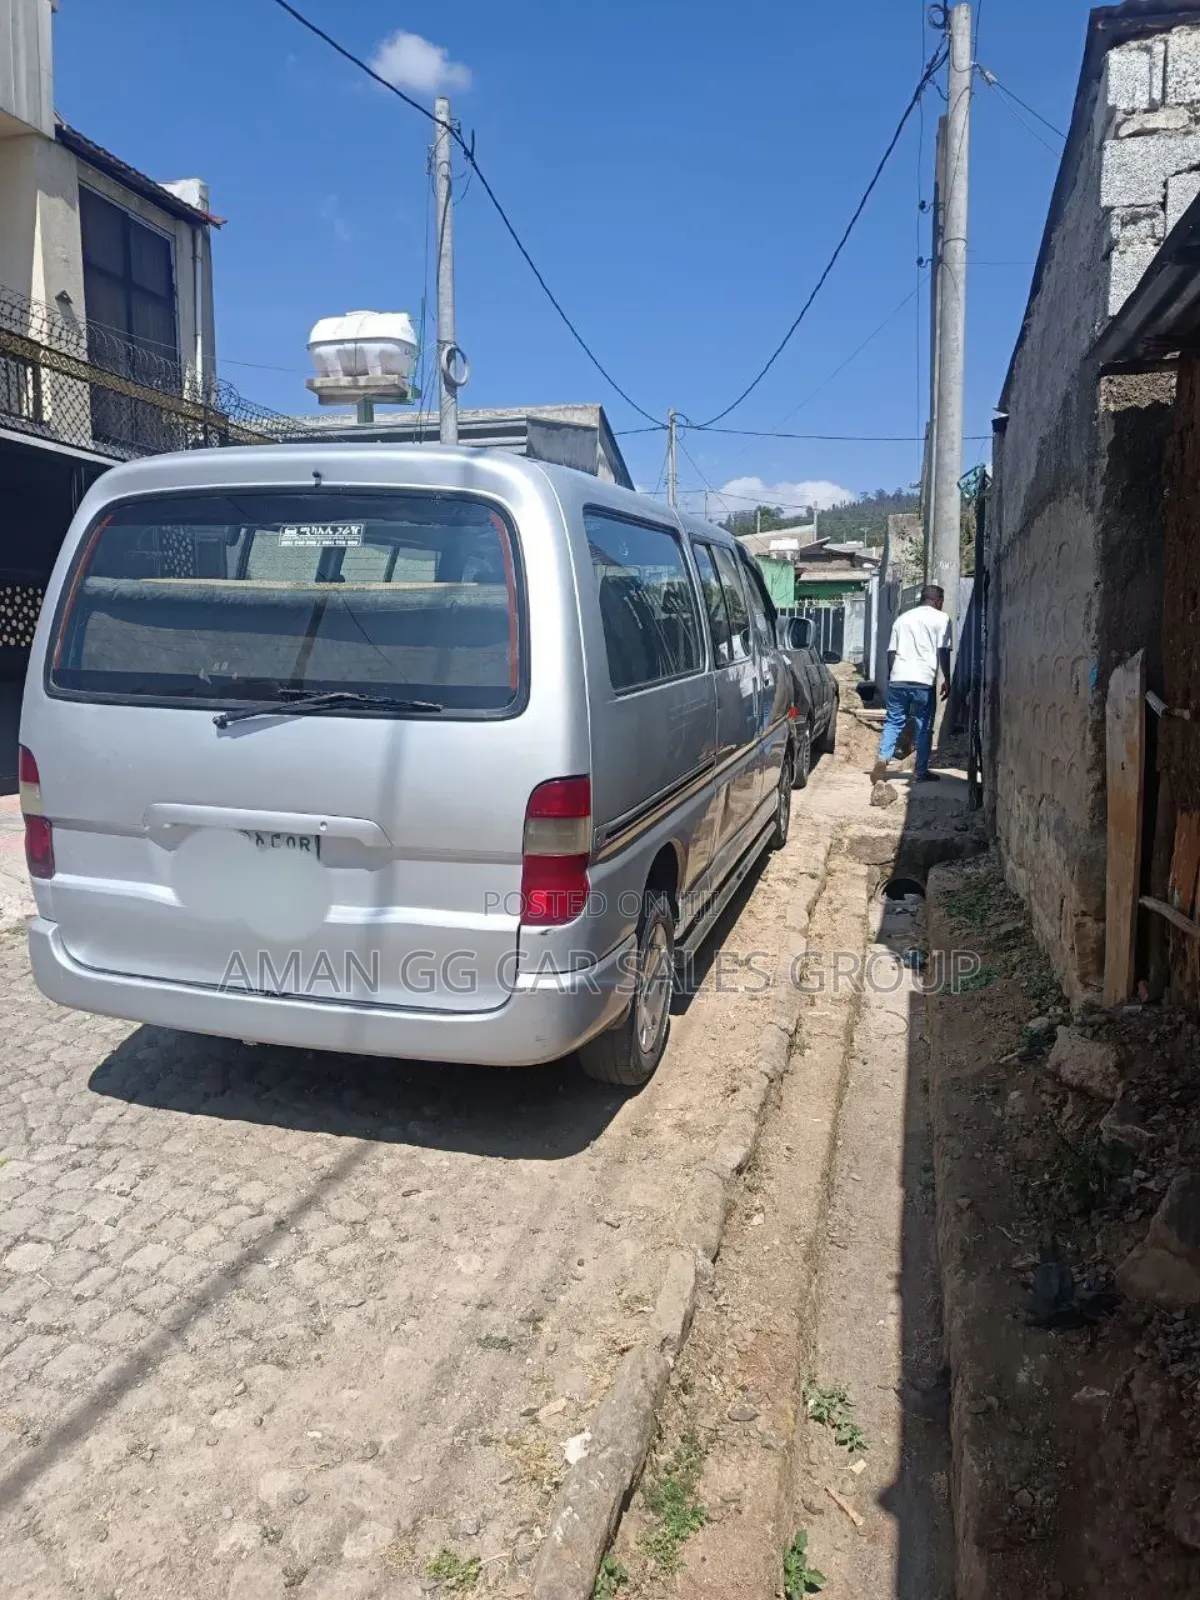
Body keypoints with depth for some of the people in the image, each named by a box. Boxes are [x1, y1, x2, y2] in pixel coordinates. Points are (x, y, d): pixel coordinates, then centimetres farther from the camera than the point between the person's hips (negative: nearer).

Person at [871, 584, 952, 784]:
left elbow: (891, 652, 16)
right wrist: (947, 679, 2)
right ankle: (922, 771, 9)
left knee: (893, 722, 8)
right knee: (924, 727, 5)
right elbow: (943, 651, -3)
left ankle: (882, 759, -11)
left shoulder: (903, 618, 18)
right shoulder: (941, 618, 5)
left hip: (898, 679, 4)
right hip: (924, 681, -4)